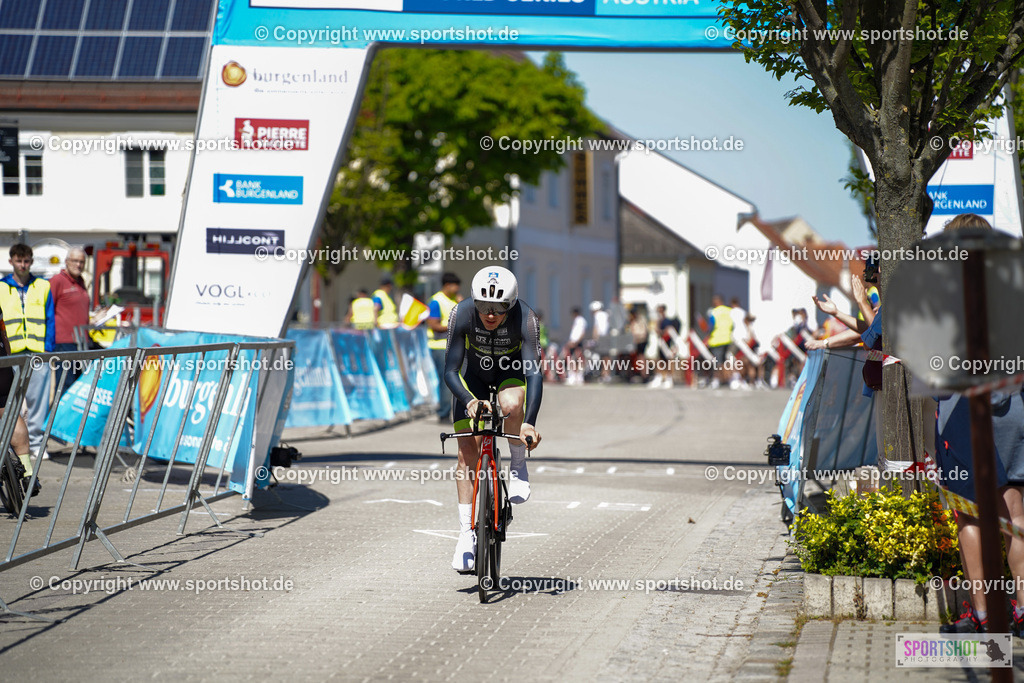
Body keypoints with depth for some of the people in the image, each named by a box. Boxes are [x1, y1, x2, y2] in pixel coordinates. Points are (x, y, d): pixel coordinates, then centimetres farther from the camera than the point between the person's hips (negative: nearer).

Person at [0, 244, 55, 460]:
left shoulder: (43, 287, 11)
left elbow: (50, 321, 10)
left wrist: (47, 348, 0)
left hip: (38, 353, 0)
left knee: (38, 398, -1)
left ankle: (36, 442, 6)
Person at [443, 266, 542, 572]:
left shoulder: (526, 319, -33)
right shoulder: (462, 314, -30)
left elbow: (534, 373, -37)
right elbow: (450, 370, -28)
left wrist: (530, 422, -49)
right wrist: (469, 401, -46)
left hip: (511, 372, -1)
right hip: (473, 376, 1)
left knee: (511, 406, -36)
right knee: (467, 451, -9)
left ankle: (518, 467, -9)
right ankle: (467, 532, -2)